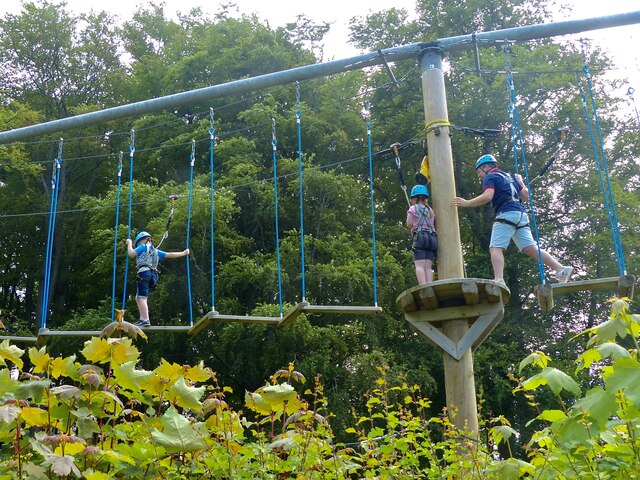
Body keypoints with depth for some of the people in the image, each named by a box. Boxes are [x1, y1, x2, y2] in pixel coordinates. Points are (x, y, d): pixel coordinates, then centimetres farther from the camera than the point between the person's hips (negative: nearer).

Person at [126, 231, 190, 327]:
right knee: (138, 298, 15)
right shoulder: (156, 251, 28)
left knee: (142, 298, -12)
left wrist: (129, 243, 16)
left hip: (144, 273, -8)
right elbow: (170, 255, 29)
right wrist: (183, 253, 39)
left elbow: (131, 253, 0)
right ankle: (142, 318, 9)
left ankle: (145, 320, -21)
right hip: (153, 275, 8)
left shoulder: (143, 247, 9)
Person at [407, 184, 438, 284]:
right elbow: (434, 225, 17)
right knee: (428, 267, 0)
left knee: (420, 266, -11)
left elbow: (409, 224, 2)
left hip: (419, 238, -5)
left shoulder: (413, 209, 7)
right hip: (432, 238, 5)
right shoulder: (430, 210, 21)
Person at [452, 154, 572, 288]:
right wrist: (520, 182, 39)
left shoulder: (490, 177, 5)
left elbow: (487, 196, -13)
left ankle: (499, 281, -28)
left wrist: (467, 203, -6)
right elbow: (526, 196, 23)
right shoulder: (510, 176, 28)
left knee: (495, 248, -12)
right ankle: (561, 269, -6)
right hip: (522, 215, 8)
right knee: (531, 248, 4)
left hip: (507, 214, -8)